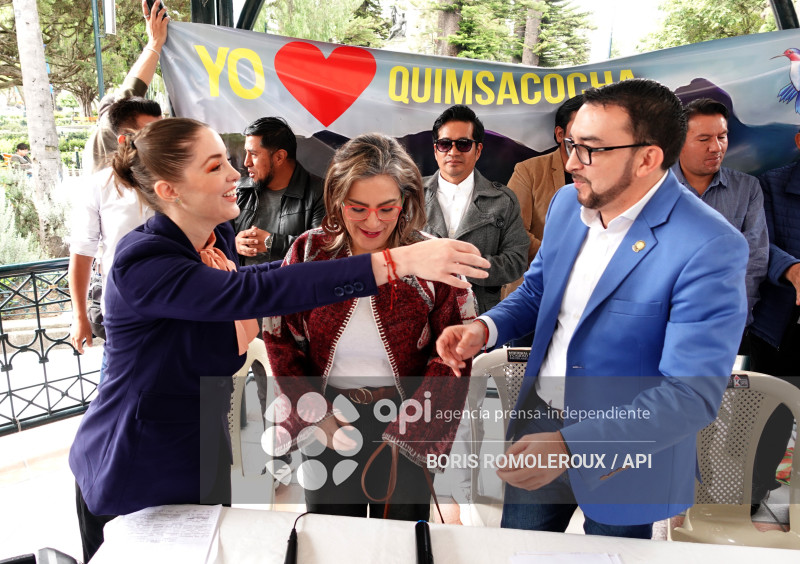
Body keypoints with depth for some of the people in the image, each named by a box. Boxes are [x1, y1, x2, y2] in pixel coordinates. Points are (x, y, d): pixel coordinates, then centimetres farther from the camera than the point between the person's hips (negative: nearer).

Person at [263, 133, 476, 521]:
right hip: (326, 427, 2)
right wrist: (314, 414, -7)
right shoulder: (309, 251, -6)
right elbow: (281, 338, 0)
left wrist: (409, 429, -15)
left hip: (406, 423, -1)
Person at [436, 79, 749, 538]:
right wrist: (486, 328, -10)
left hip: (623, 455, -5)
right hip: (536, 423, 6)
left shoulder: (710, 248, -26)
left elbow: (694, 394, -27)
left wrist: (572, 446, -37)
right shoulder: (568, 202, -4)